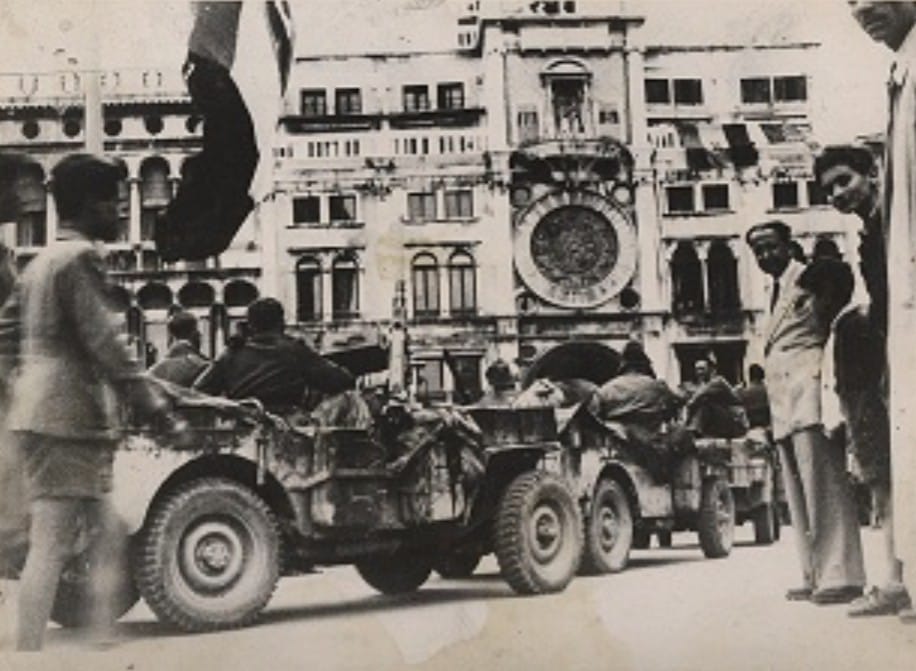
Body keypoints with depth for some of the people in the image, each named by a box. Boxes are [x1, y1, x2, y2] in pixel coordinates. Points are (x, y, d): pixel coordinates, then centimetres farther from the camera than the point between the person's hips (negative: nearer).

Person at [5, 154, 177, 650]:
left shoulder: (41, 261, 20)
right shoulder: (79, 257, -10)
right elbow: (104, 344, -17)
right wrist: (154, 405, -14)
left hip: (42, 417, 10)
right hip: (68, 419, -10)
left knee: (110, 539, 12)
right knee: (51, 547, -9)